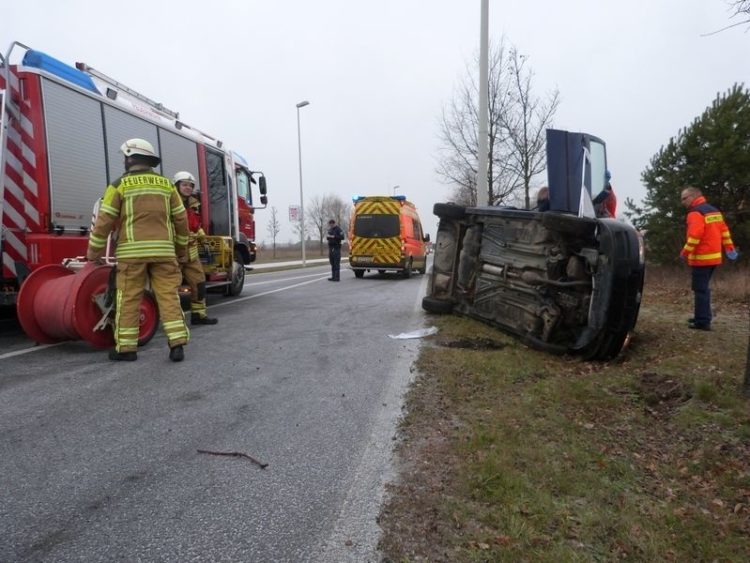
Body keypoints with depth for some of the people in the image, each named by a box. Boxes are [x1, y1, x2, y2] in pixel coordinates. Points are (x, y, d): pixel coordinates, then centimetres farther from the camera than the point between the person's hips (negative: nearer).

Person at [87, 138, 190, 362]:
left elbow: (105, 220, 1)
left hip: (133, 251, -2)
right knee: (168, 296, 2)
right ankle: (177, 344, -3)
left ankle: (126, 347, 10)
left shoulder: (120, 184, 3)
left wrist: (94, 251, 11)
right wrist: (181, 248, 23)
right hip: (163, 250, 3)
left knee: (129, 299, 4)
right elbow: (181, 219, 13)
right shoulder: (166, 184, 13)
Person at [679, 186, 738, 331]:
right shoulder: (714, 210, 16)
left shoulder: (695, 213, -15)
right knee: (703, 288, 18)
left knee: (700, 290, -6)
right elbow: (724, 230, 18)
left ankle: (703, 322, -5)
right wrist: (729, 248, 20)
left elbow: (694, 236, -24)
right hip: (714, 256, 10)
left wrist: (685, 253, -16)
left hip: (701, 258, -10)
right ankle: (702, 317, 24)